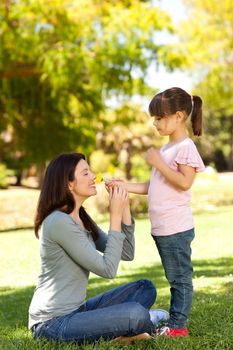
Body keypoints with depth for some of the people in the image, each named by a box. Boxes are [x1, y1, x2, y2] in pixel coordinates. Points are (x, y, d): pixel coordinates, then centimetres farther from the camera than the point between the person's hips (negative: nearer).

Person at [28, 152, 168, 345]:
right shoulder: (59, 222, -18)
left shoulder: (82, 219, 11)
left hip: (76, 310, 10)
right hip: (54, 323, -10)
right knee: (136, 314, -27)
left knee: (145, 289, 8)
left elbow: (127, 254, 10)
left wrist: (124, 208, 1)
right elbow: (108, 269, -19)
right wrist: (115, 215, -16)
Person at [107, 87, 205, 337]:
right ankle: (174, 322, 21)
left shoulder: (186, 147, -10)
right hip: (161, 228, 9)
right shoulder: (166, 149, 17)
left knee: (180, 278, -1)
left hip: (176, 228, -9)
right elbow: (153, 186, 19)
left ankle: (178, 325, 4)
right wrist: (124, 186, 11)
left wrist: (158, 163, -17)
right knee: (175, 278, 14)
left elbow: (185, 182, -21)